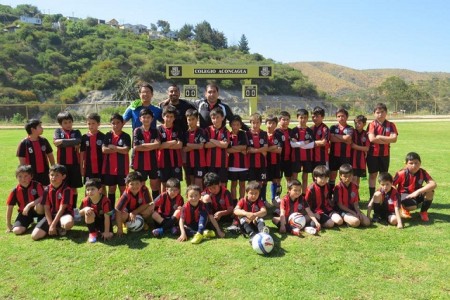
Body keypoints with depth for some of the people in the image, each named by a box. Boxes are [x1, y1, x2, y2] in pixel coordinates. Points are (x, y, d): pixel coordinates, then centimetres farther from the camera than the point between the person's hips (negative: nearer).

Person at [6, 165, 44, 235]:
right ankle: (30, 221, 16)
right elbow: (10, 207, 3)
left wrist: (29, 205, -32)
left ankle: (41, 221, -7)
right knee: (17, 230, -17)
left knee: (39, 205, -38)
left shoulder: (37, 185, -14)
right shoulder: (15, 191, -6)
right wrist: (8, 224, 6)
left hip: (35, 210, -4)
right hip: (24, 212, 4)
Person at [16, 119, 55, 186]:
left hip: (45, 174, 4)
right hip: (31, 175, -3)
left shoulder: (43, 140, 0)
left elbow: (50, 155, 9)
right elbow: (22, 162, -6)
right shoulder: (23, 144, -10)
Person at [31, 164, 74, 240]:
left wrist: (53, 225, -19)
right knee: (34, 236, -14)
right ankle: (57, 228, 10)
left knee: (68, 223, -41)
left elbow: (62, 208, -16)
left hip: (64, 214, -4)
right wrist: (50, 225, -12)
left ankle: (61, 228, -2)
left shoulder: (66, 190, -13)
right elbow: (46, 209, -1)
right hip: (51, 215, 4)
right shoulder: (47, 189, 1)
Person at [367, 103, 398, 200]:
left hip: (385, 154, 2)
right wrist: (386, 140, -13)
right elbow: (372, 139, -19)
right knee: (373, 175, 6)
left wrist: (379, 137, -15)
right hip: (373, 154, -2)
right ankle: (372, 197, 14)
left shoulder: (391, 125, 2)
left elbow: (394, 138, -12)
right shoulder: (372, 125, -5)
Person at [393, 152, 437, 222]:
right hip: (404, 194, -4)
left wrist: (418, 191, -38)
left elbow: (433, 184, -29)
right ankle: (404, 207, 5)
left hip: (416, 194, 4)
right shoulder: (401, 174, -21)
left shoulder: (422, 172, -15)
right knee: (413, 206, -36)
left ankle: (423, 212, -1)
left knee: (430, 192, -27)